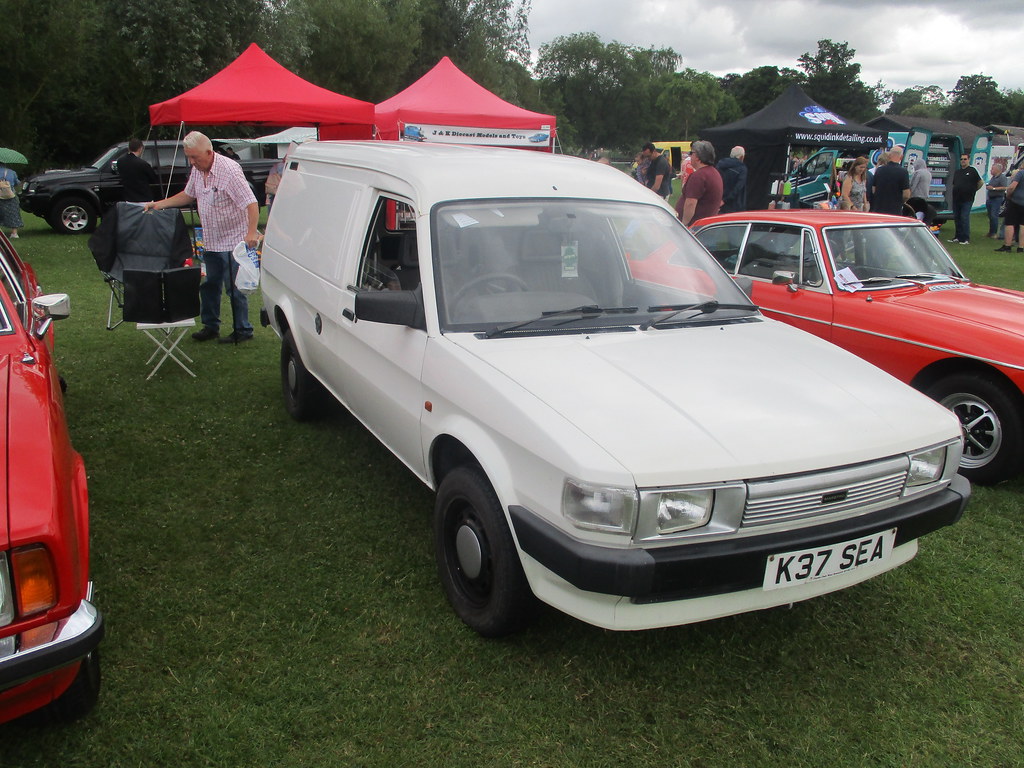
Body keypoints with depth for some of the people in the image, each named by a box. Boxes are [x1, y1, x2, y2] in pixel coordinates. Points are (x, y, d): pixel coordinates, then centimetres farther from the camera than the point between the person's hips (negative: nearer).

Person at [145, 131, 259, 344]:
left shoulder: (229, 170, -19)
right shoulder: (197, 170, 6)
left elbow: (251, 203, -24)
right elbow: (188, 195, 23)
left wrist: (251, 233, -35)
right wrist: (158, 204, 15)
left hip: (232, 241, -8)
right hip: (210, 242, 8)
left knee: (234, 288, -2)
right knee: (208, 285, 14)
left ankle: (243, 331, 10)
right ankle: (210, 326, 27)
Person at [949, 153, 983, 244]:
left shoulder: (972, 170, -4)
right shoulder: (957, 172, 15)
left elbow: (980, 182, -2)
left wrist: (973, 190, 4)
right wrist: (956, 190, 12)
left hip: (967, 199, -6)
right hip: (956, 199, 6)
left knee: (964, 218, -8)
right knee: (956, 218, 10)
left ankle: (965, 238, -3)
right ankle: (957, 237, 20)